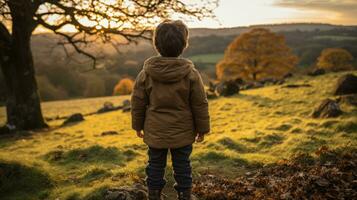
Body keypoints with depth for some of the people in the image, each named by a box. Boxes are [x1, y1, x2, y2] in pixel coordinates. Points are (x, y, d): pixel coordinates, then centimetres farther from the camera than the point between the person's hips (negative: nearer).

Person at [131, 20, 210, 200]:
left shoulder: (146, 73, -9)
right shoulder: (191, 74, -13)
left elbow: (137, 103, -2)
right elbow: (200, 105, -7)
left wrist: (138, 125, 13)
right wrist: (202, 128, 5)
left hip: (155, 132, 1)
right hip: (182, 133, -1)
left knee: (155, 165, 16)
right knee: (182, 165, 13)